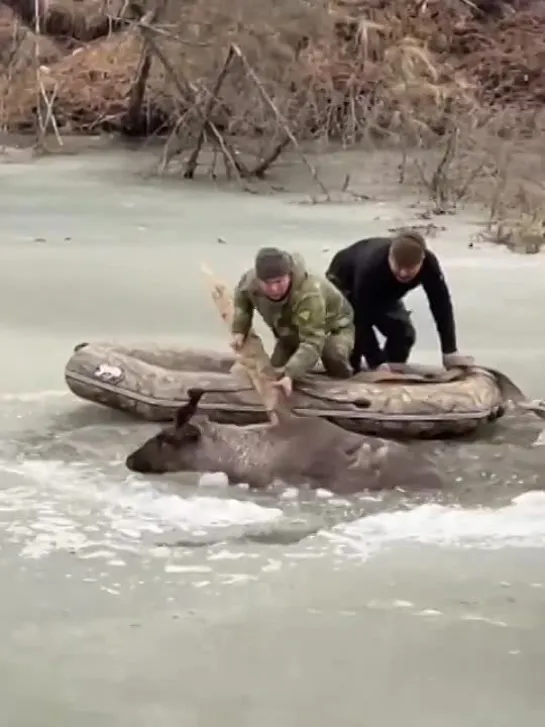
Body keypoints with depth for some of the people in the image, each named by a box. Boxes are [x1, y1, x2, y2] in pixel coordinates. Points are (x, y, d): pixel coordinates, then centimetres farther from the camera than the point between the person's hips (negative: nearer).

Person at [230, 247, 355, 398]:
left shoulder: (309, 295, -49)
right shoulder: (250, 281, -30)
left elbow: (311, 343, -53)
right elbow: (242, 297, -1)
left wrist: (290, 375, -66)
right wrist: (238, 330, -14)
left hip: (332, 322, -5)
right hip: (291, 330, 5)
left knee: (334, 356, -34)